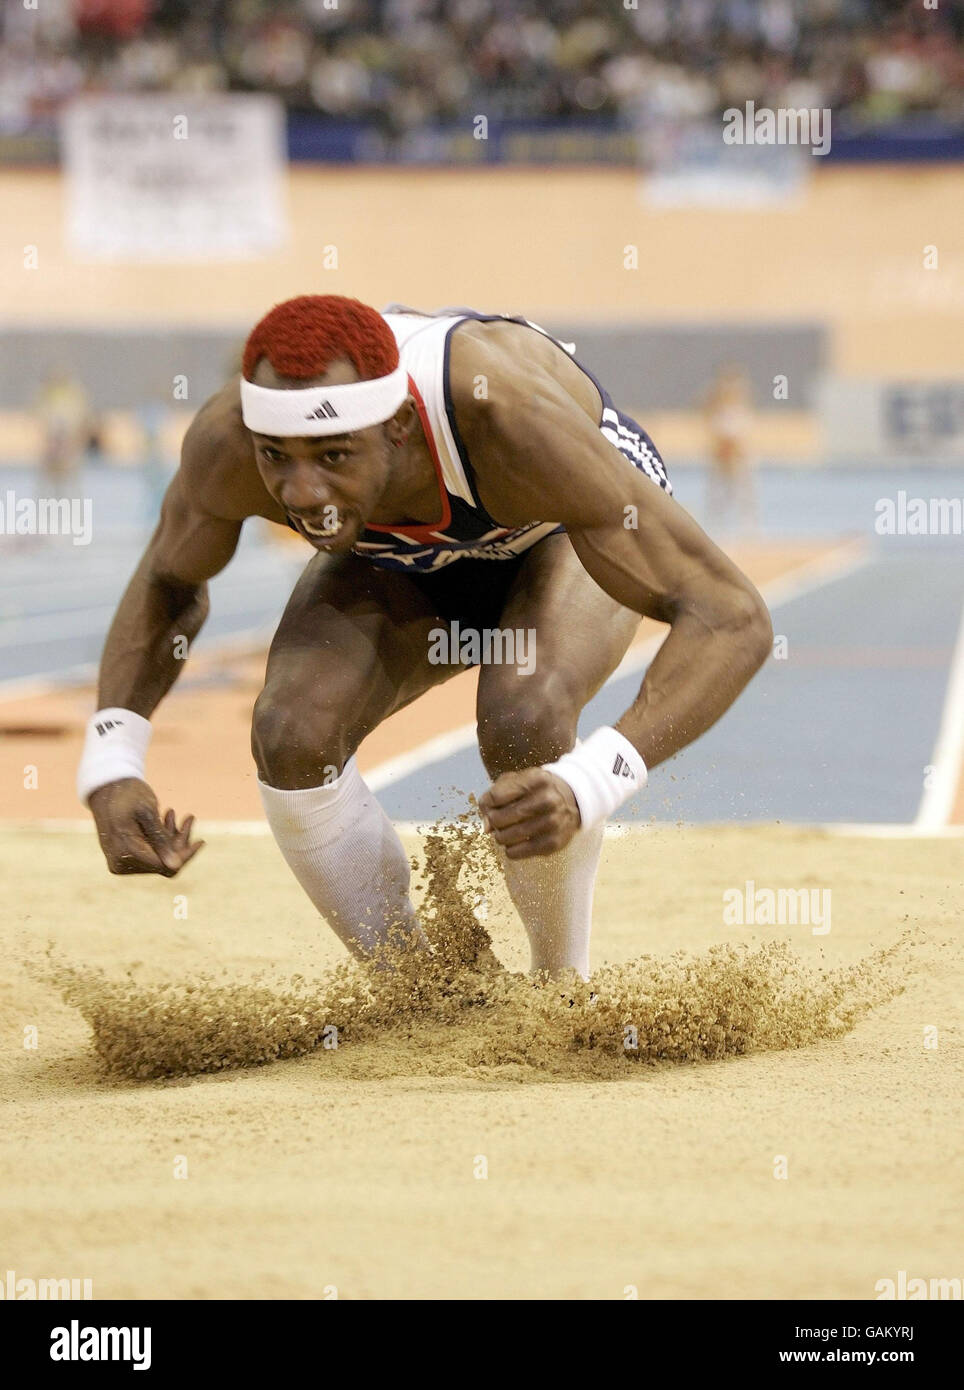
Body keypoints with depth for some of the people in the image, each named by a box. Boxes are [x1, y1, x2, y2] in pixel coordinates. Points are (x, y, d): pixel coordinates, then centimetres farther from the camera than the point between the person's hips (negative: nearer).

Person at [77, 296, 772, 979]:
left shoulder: (507, 417, -45)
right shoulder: (226, 440, -33)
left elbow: (734, 618, -43)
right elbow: (168, 586, -8)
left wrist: (589, 785, -57)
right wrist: (109, 768, -23)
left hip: (567, 534, -3)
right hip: (405, 558, 3)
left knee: (522, 725, -32)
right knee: (292, 735, -23)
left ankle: (563, 987, -5)